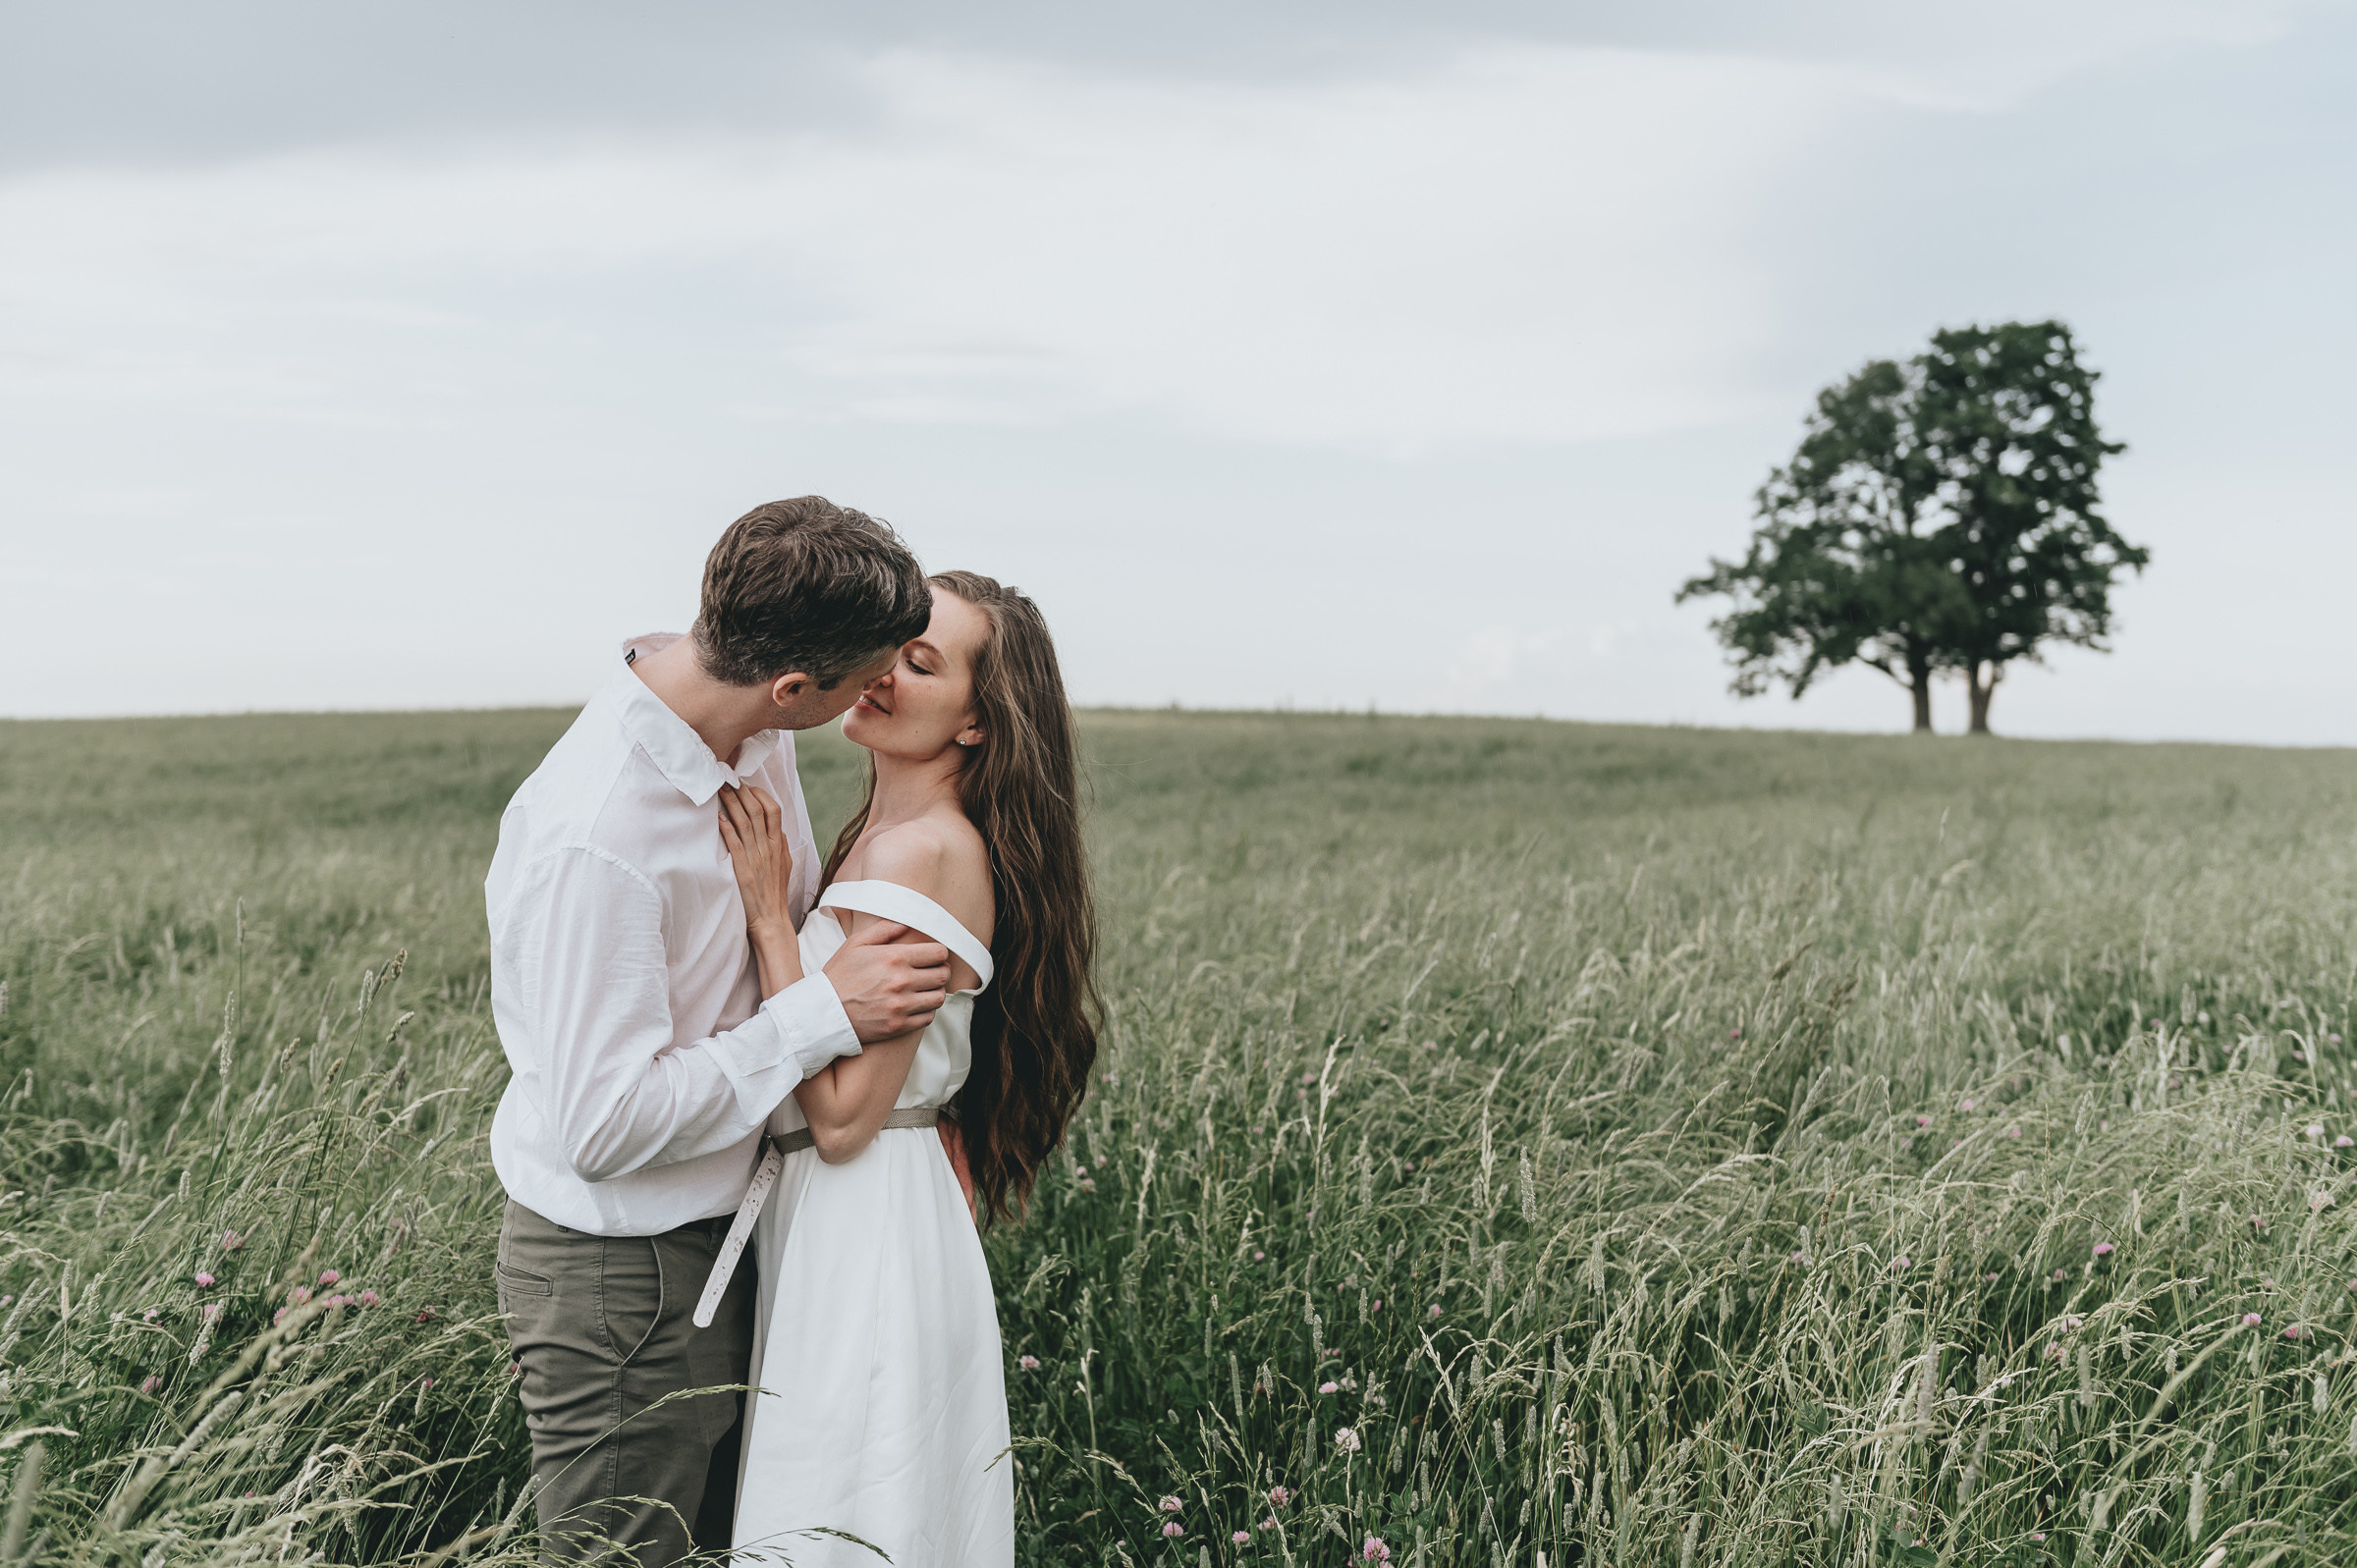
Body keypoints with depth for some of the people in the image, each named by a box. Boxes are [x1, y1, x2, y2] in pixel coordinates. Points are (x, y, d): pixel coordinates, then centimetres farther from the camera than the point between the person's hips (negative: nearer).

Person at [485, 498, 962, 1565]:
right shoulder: (592, 838, -32)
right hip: (618, 1273, -8)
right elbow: (607, 1126, -29)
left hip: (724, 1228, 8)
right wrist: (826, 1014, -24)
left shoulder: (755, 736, -5)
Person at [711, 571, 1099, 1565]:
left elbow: (841, 1116, -22)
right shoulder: (882, 835, 9)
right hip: (836, 1228, 9)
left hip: (867, 1238, -9)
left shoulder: (924, 851, -21)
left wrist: (767, 912, -19)